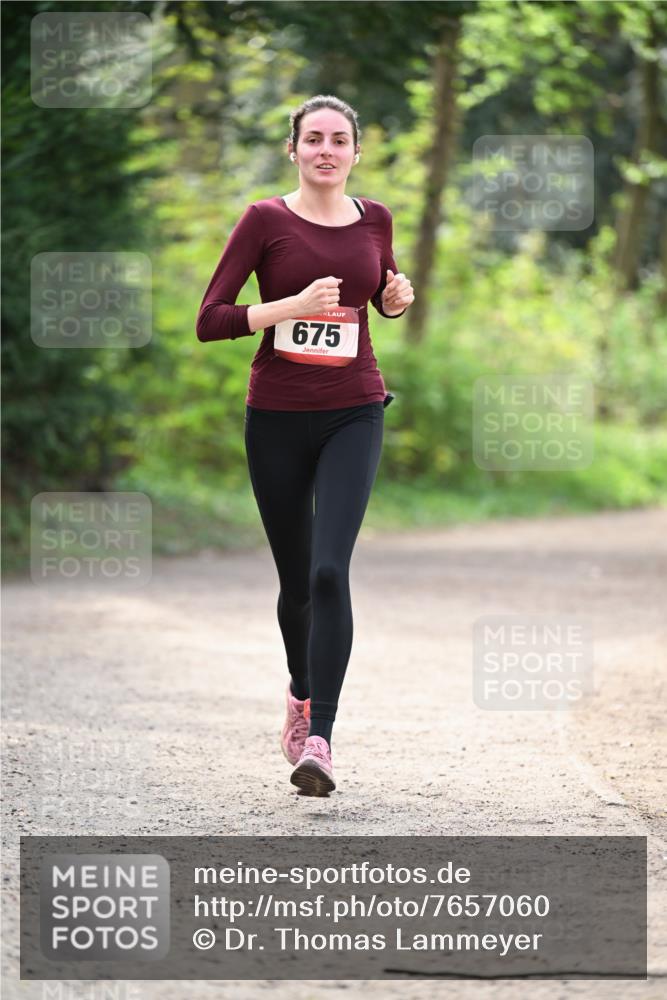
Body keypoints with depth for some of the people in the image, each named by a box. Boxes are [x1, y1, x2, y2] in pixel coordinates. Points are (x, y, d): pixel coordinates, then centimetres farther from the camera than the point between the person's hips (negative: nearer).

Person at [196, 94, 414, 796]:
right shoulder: (265, 220, -4)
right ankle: (301, 693, 41)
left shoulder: (374, 219, 6)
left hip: (353, 413, 1)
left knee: (330, 570, -17)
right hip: (278, 415, -1)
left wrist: (398, 299, 3)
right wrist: (291, 307, -19)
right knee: (296, 578, 11)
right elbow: (209, 320, -8)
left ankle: (318, 740, -21)